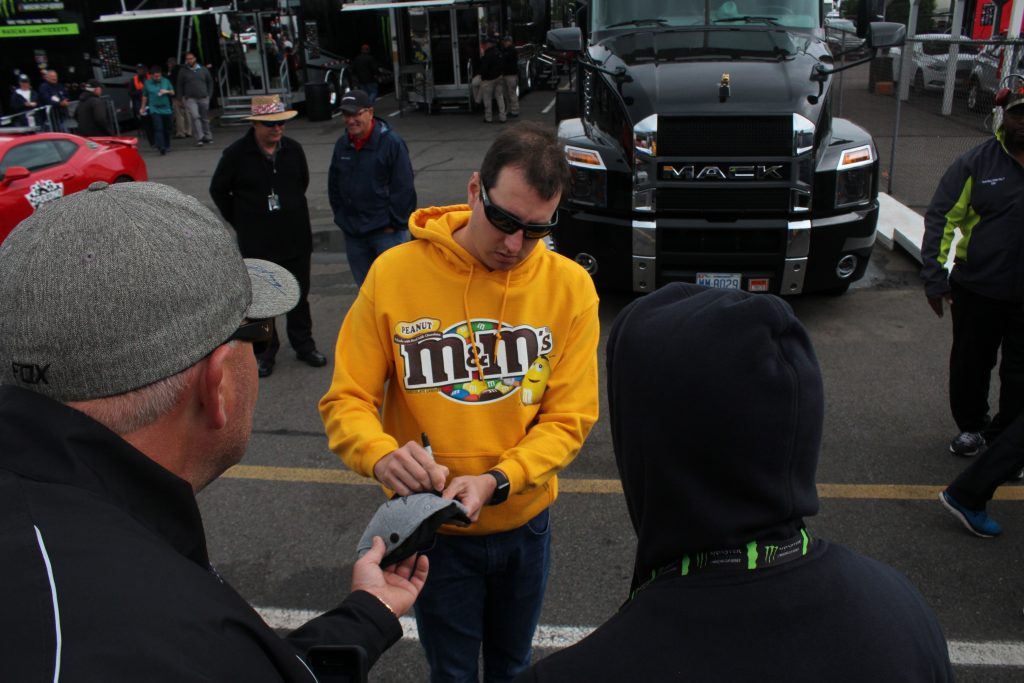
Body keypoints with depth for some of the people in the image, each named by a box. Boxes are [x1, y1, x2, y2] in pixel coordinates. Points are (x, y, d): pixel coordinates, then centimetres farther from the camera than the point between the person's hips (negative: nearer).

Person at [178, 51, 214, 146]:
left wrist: (209, 95, 8)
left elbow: (210, 82, 15)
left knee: (205, 118, 10)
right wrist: (182, 97, 3)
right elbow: (179, 85, 9)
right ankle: (199, 138, -20)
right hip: (190, 98, -2)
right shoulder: (183, 71, 3)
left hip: (203, 98, 2)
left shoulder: (203, 69, 7)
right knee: (195, 117, -17)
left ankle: (207, 137, 23)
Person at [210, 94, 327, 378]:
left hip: (296, 238, 3)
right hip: (257, 243, -3)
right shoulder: (236, 153, -9)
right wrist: (240, 221, 4)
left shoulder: (293, 149, 1)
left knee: (300, 294, 13)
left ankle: (303, 344, 27)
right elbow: (218, 190, 2)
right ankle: (264, 351, 19)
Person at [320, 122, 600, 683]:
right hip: (434, 530, -1)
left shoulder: (570, 286, -13)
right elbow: (346, 400, -12)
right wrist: (382, 455, -32)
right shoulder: (394, 273, -16)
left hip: (525, 524, 2)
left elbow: (569, 416, -12)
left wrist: (495, 481, -27)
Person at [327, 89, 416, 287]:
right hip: (353, 233, 6)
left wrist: (394, 223, -12)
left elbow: (403, 188, -13)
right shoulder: (342, 145, 6)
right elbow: (334, 185, 16)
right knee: (365, 287, 16)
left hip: (386, 231, -6)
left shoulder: (392, 143, -12)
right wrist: (341, 218, 11)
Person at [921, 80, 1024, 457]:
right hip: (977, 289, -1)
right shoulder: (978, 162, -5)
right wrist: (935, 279, -11)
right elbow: (940, 217, -6)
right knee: (970, 365, 14)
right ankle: (971, 426, 35)